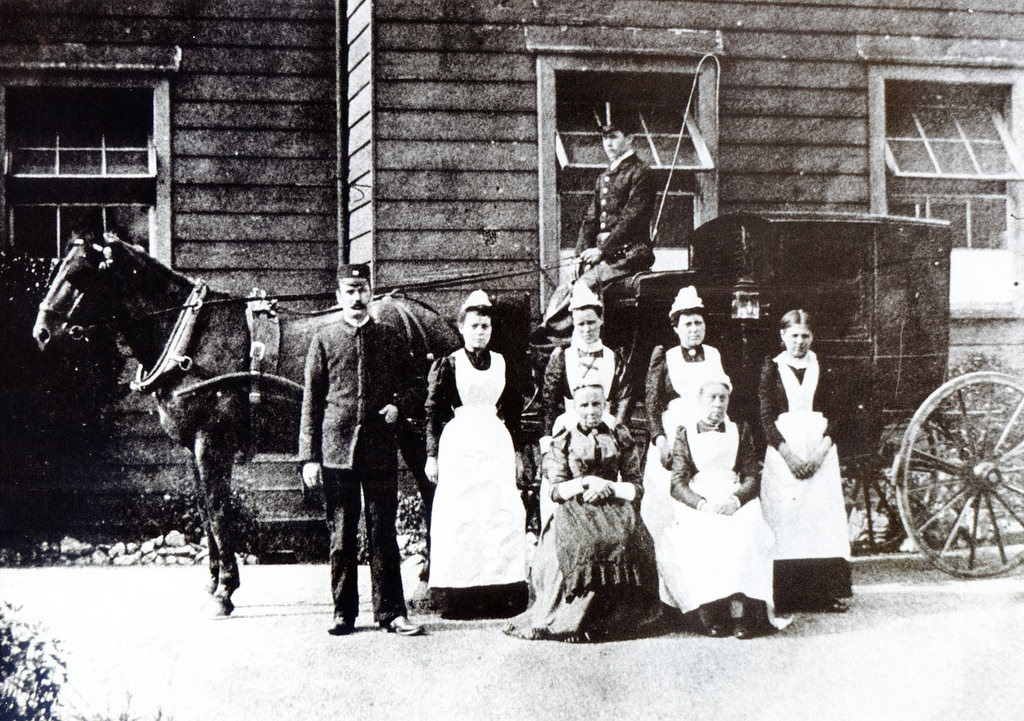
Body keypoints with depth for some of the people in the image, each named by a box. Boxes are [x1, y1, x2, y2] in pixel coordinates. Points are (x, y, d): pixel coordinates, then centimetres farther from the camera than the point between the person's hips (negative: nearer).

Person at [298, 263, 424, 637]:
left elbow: (411, 388, 18)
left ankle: (390, 612, 9)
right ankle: (344, 612, 15)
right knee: (341, 537, 5)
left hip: (380, 450, 1)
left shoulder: (389, 339, 10)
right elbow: (311, 402, 3)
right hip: (336, 450, -1)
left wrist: (398, 406, -6)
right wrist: (309, 457, -2)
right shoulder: (324, 339, 5)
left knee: (383, 534, 3)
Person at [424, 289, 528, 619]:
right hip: (459, 443, -3)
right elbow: (433, 412, 1)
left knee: (502, 513, -2)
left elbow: (513, 410, 18)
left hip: (496, 443, 4)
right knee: (458, 516, -6)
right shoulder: (447, 365, 2)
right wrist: (432, 455, -3)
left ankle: (501, 595, 2)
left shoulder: (502, 364, 13)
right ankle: (458, 598, -3)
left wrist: (515, 449, 14)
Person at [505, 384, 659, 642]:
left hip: (613, 506, 1)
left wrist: (608, 487, -6)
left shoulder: (620, 437, 14)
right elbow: (556, 490, 7)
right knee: (583, 543, -34)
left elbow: (636, 488, 12)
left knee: (627, 539, -32)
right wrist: (585, 483, -9)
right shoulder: (562, 441, 12)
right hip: (574, 510, -1)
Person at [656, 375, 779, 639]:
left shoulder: (740, 432, 19)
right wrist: (702, 504, -16)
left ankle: (742, 611, -33)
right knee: (701, 538, -34)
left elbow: (752, 477, 10)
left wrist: (736, 500, -12)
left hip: (736, 505, 1)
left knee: (746, 534, -32)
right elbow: (678, 482, 3)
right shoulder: (685, 432, 14)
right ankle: (709, 611, -30)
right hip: (696, 507, -1)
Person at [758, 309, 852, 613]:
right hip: (783, 449, -2)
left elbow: (833, 416, 8)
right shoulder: (772, 369, 6)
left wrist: (819, 453, -9)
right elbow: (766, 419, 0)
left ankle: (827, 593, -3)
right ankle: (786, 596, -6)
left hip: (819, 450, 2)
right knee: (785, 517, -7)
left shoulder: (821, 370, 12)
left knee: (824, 516, -5)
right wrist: (789, 455, -12)